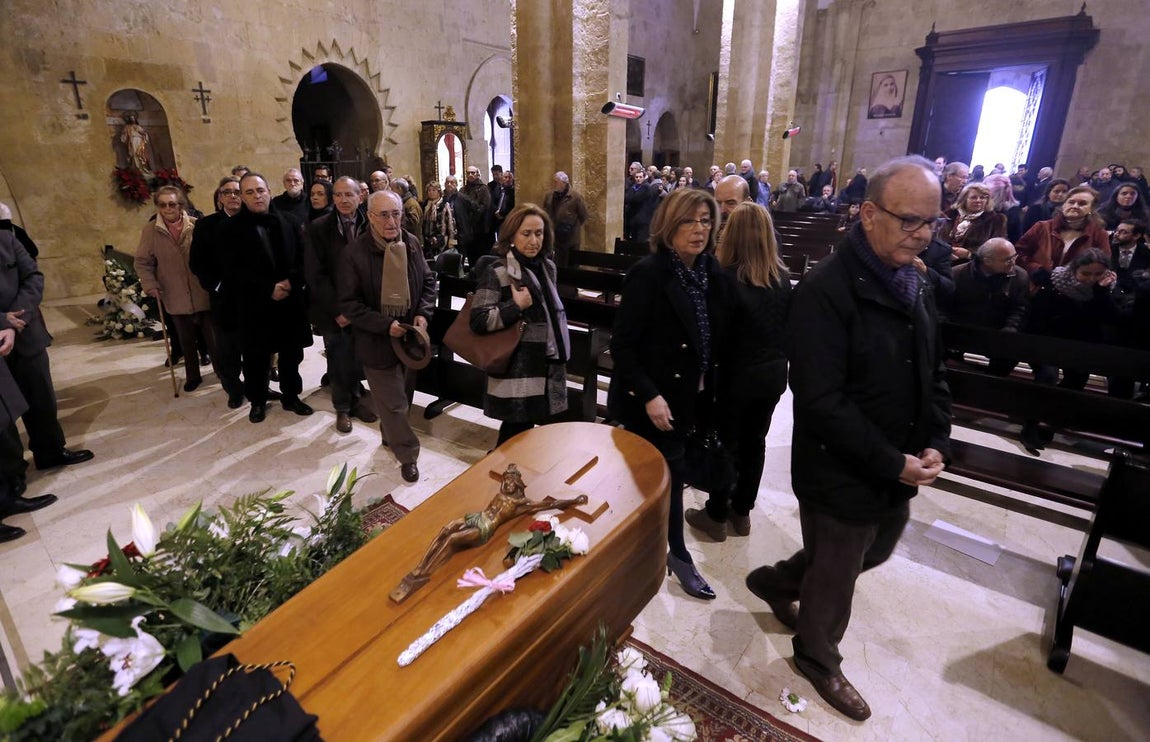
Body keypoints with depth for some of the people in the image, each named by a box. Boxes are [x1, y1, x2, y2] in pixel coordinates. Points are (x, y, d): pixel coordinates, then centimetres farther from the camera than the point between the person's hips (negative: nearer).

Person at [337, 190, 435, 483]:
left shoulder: (412, 243, -2)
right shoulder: (355, 251, -16)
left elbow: (428, 281, 9)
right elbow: (348, 303, -14)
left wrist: (423, 313, -8)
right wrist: (385, 325, -22)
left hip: (409, 334, 5)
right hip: (377, 340, -4)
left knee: (399, 395, 22)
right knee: (393, 403, 4)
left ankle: (390, 435, 47)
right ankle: (407, 454, 21)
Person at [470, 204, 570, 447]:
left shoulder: (548, 267, 8)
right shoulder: (498, 273, -13)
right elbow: (478, 321, -17)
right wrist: (516, 306, -23)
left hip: (549, 367, 7)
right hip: (518, 373, -7)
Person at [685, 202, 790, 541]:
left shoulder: (728, 278, -19)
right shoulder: (782, 277, -1)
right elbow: (788, 325, 9)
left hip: (739, 374, -5)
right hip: (773, 373, 5)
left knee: (727, 443, 9)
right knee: (754, 441, 16)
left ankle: (716, 516, 22)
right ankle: (741, 512, 31)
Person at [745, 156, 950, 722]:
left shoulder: (914, 283, 4)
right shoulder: (826, 290, -24)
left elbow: (934, 373, 11)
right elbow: (822, 401, -27)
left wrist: (935, 443, -2)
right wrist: (892, 462, -21)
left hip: (898, 469, 9)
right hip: (841, 476, -8)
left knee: (875, 551, 28)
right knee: (835, 576, 14)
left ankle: (775, 582, 51)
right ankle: (818, 658, 44)